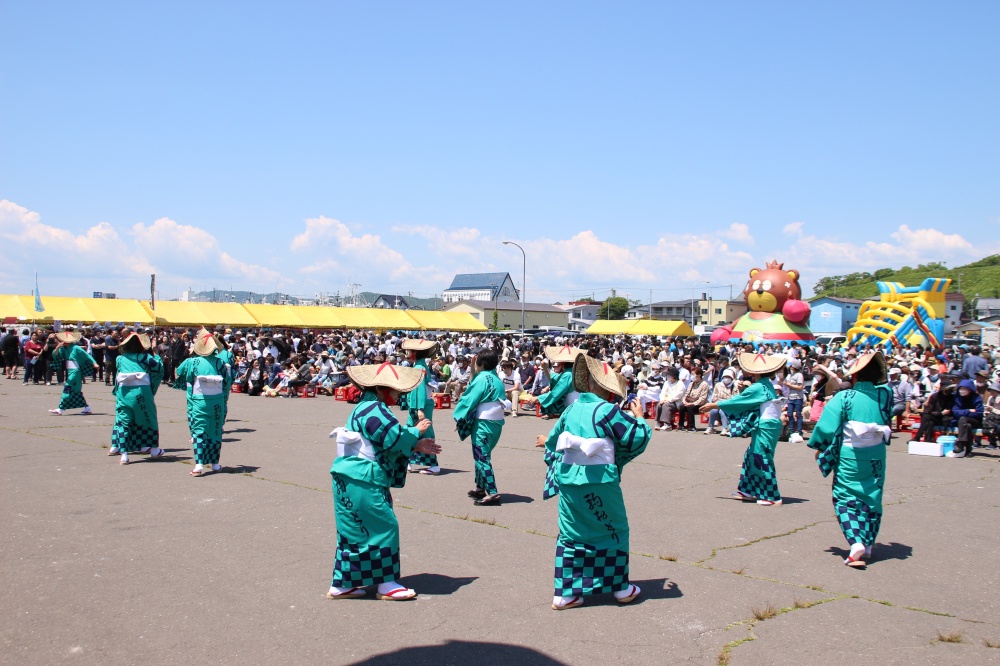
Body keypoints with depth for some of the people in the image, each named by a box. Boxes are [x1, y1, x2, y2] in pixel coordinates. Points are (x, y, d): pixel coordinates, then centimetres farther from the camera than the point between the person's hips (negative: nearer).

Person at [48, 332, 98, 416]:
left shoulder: (75, 348, -10)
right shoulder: (63, 349, 9)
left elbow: (87, 355, -7)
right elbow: (55, 356, 3)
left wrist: (94, 363, -11)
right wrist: (57, 347, -13)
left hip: (75, 372, -8)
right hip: (69, 372, 8)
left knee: (67, 389, -13)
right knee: (75, 391, 12)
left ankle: (60, 409, -13)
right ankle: (87, 408, 19)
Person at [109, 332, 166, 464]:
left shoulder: (120, 358, 8)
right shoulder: (144, 357, -1)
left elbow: (117, 373, 20)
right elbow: (159, 367, -3)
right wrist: (156, 357, 15)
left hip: (123, 392, 2)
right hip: (142, 392, -2)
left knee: (122, 422, 7)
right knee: (149, 419, 13)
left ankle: (124, 453, 1)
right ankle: (154, 449, 22)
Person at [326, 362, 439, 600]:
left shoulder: (370, 408, 18)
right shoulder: (374, 410, -17)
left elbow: (390, 440, 21)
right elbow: (394, 439, -21)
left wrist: (416, 445, 13)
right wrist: (416, 431, -5)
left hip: (352, 481, 11)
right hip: (362, 482, -11)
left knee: (355, 531, 15)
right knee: (383, 527, -3)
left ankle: (342, 584, 21)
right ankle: (386, 584, 5)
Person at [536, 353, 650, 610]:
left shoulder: (571, 410, 5)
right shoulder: (608, 411, -11)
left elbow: (554, 440, 18)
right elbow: (637, 438, -8)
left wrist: (548, 441, 41)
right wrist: (639, 417, 11)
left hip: (568, 479, 5)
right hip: (599, 482, -4)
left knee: (571, 535, 12)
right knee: (614, 531, 14)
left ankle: (565, 593, 12)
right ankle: (621, 588, 24)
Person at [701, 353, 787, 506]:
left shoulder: (758, 388, -16)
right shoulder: (767, 385, 11)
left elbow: (737, 401, -11)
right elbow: (745, 400, 21)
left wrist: (714, 405, -4)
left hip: (765, 427, -10)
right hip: (770, 425, 10)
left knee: (762, 460, -4)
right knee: (752, 457, 16)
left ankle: (772, 496, 2)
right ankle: (748, 491, 23)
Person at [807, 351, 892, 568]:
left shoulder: (844, 397, -13)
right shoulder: (884, 395, -3)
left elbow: (826, 425, -12)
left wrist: (819, 447, 1)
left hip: (850, 456, -4)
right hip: (876, 456, 4)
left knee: (846, 499, 2)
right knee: (872, 499, 15)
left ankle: (856, 544, -17)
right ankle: (867, 546, 20)